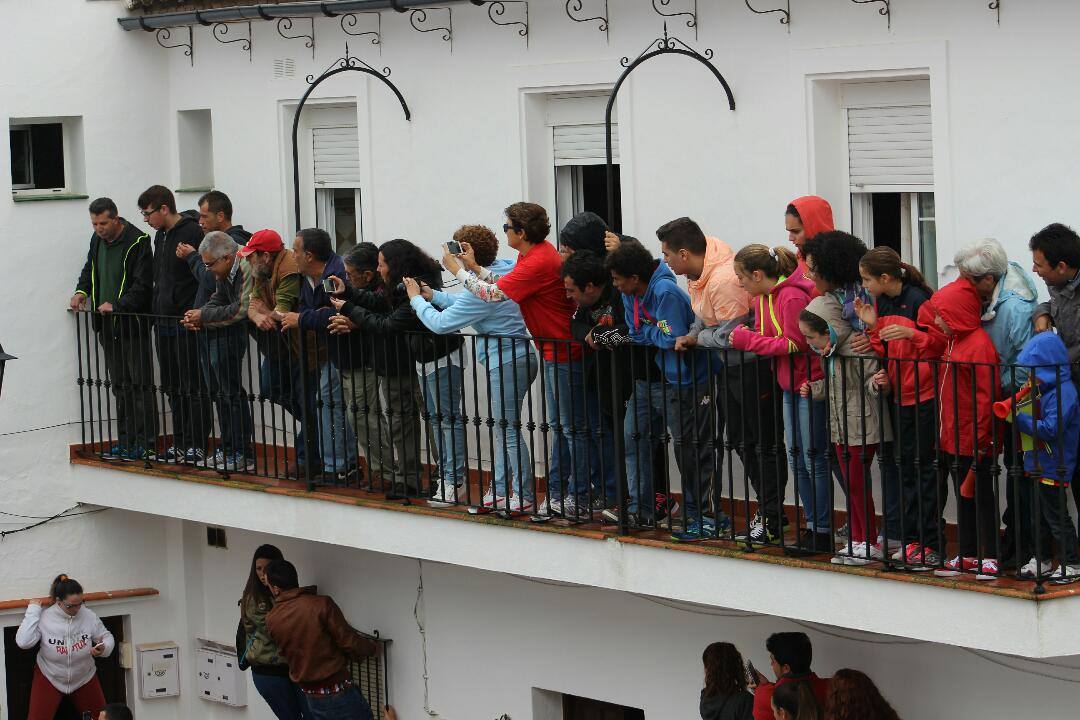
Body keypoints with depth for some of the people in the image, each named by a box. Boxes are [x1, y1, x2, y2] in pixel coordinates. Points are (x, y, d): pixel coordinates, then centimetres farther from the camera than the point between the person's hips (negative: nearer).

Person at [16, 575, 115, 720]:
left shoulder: (88, 616, -17)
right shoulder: (44, 617, -23)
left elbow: (107, 637, -3)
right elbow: (23, 642, -32)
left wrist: (104, 648, -27)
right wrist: (33, 610, -29)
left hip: (84, 679, 2)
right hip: (49, 679, -2)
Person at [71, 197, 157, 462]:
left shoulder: (138, 242, -14)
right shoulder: (98, 240, 10)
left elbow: (143, 285, -17)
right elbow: (90, 270, 25)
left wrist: (117, 305, -25)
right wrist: (82, 291, 5)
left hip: (133, 326, -8)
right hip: (107, 326, 8)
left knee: (140, 385, -5)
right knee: (120, 386, 12)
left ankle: (145, 443, -2)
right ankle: (125, 442, 16)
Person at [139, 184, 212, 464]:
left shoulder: (193, 233, -13)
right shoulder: (160, 236, 16)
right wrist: (156, 312, 18)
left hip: (186, 323, -9)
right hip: (164, 323, 9)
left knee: (193, 387, -4)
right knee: (173, 388, 12)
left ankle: (197, 445, 1)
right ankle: (180, 444, 18)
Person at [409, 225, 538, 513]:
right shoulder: (501, 269, 7)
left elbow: (441, 324, -16)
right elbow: (466, 304, 22)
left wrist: (417, 299, 0)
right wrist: (433, 295, 20)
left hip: (508, 362, -10)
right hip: (510, 357, 10)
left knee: (508, 428, -3)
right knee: (501, 427, 16)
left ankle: (524, 496, 3)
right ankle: (500, 491, 23)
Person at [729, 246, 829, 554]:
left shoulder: (792, 297, -18)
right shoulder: (764, 298, 11)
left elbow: (794, 344, -21)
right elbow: (766, 339, 14)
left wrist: (749, 341, -17)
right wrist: (744, 337, -7)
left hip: (809, 384, -10)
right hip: (789, 386, 10)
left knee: (813, 459, -5)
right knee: (796, 458, 11)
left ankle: (824, 532, 1)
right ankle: (812, 525, 18)